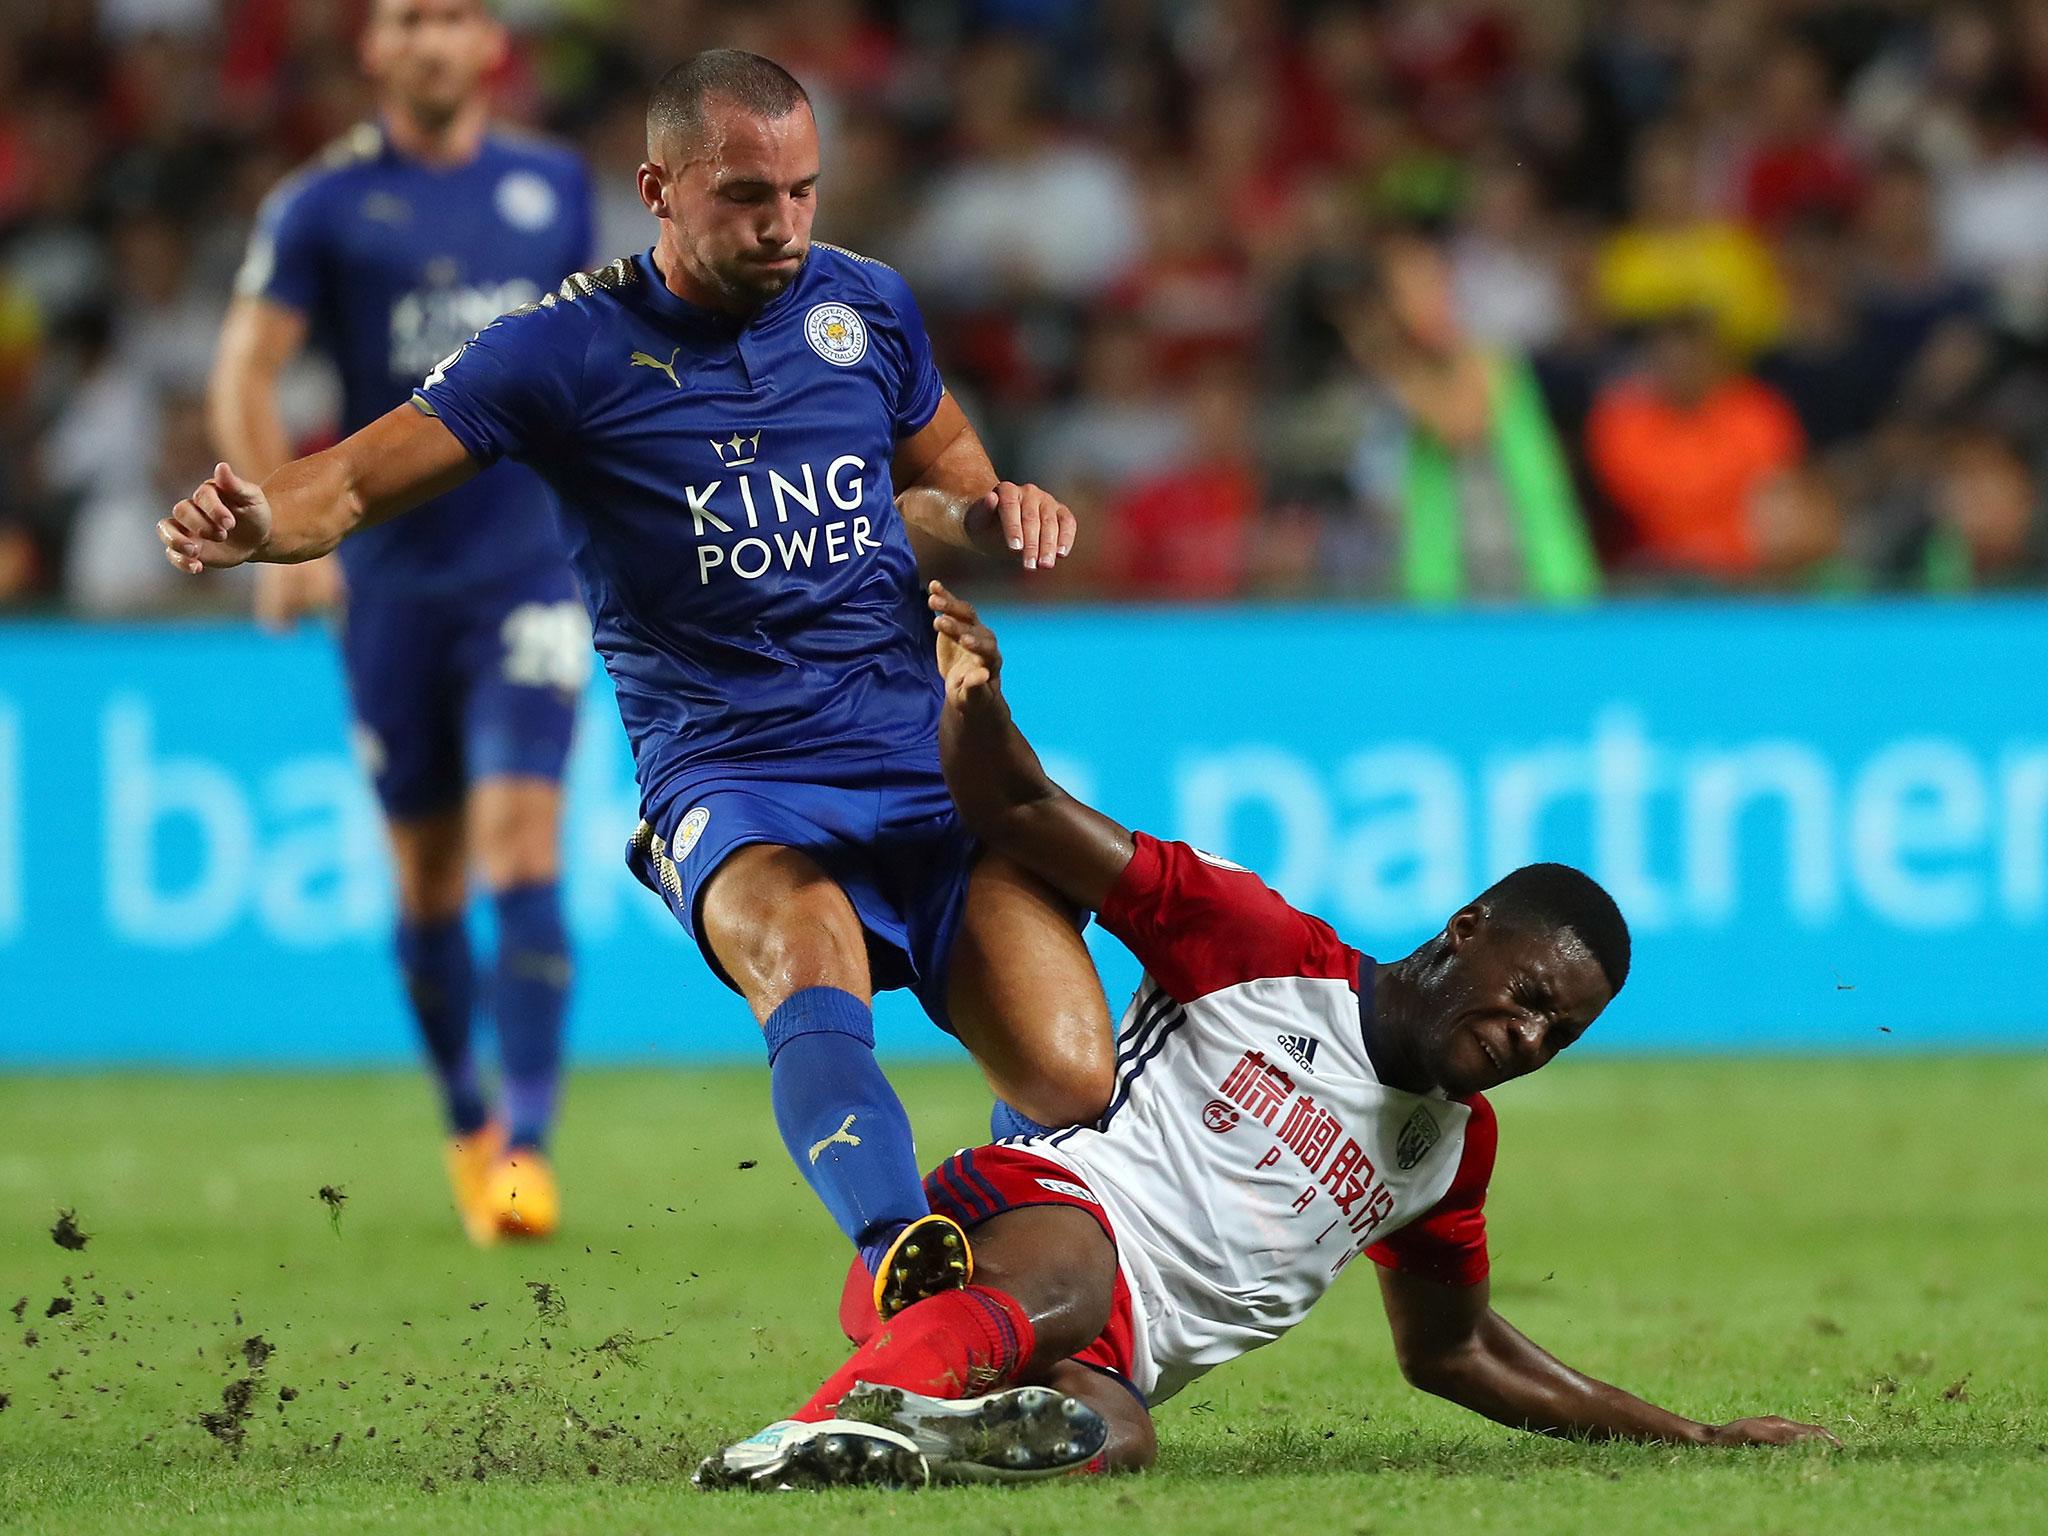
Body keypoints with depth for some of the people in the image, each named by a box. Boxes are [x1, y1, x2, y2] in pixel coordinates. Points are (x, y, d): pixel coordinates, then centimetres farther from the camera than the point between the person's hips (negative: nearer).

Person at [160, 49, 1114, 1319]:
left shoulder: (868, 306, 11)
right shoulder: (572, 348, -1)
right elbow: (361, 481, -5)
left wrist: (999, 512, 4)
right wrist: (255, 522, -27)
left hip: (931, 763, 4)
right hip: (728, 776, -4)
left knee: (1072, 1089, -15)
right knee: (810, 966, -38)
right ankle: (903, 1258, -62)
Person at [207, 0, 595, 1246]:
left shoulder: (555, 187, 8)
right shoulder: (324, 205, -1)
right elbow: (247, 371, -4)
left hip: (532, 567, 0)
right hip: (392, 574, 0)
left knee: (522, 846, -13)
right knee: (429, 874, 7)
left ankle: (528, 1144, -16)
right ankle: (467, 1123, 26)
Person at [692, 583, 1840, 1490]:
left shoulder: (1455, 1148, 25)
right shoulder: (1267, 951, 6)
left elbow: (1452, 1351, 39)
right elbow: (1019, 810, 3)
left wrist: (1690, 1438, 36)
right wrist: (974, 697, -19)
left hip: (1115, 1362, 6)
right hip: (1034, 1213, -6)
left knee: (1108, 1442, -35)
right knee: (1066, 1291, -44)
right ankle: (819, 1432, -67)